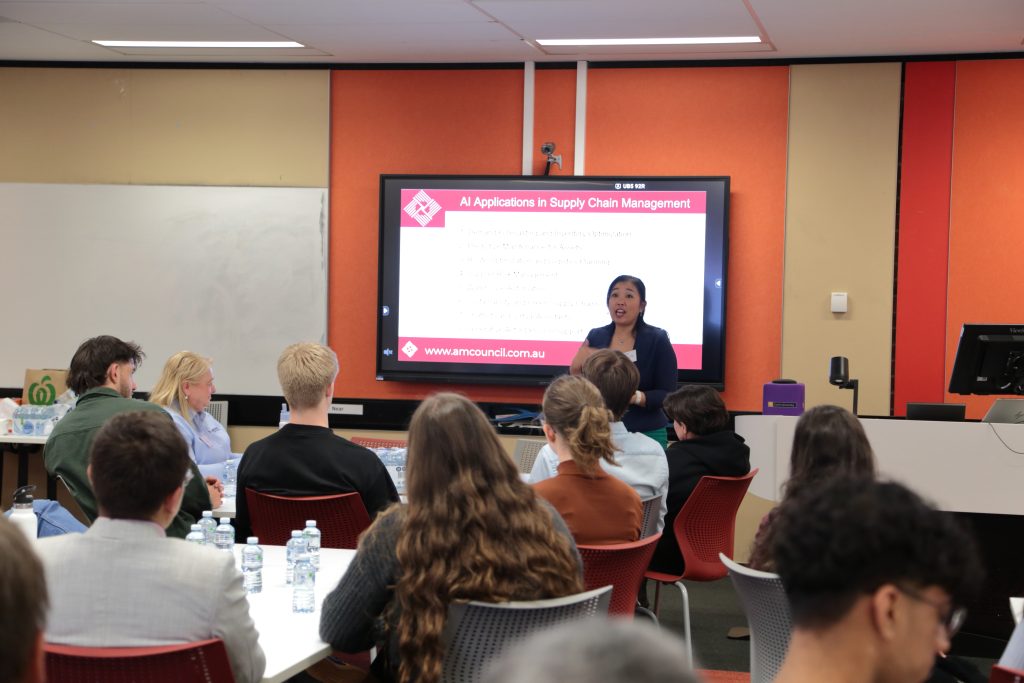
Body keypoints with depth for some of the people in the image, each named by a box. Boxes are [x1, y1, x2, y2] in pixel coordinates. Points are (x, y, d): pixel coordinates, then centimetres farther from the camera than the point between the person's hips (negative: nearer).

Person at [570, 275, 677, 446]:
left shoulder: (657, 340, -7)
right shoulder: (596, 337, 3)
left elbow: (668, 394, -10)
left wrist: (637, 397, -27)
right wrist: (576, 369, -11)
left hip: (646, 436, -3)